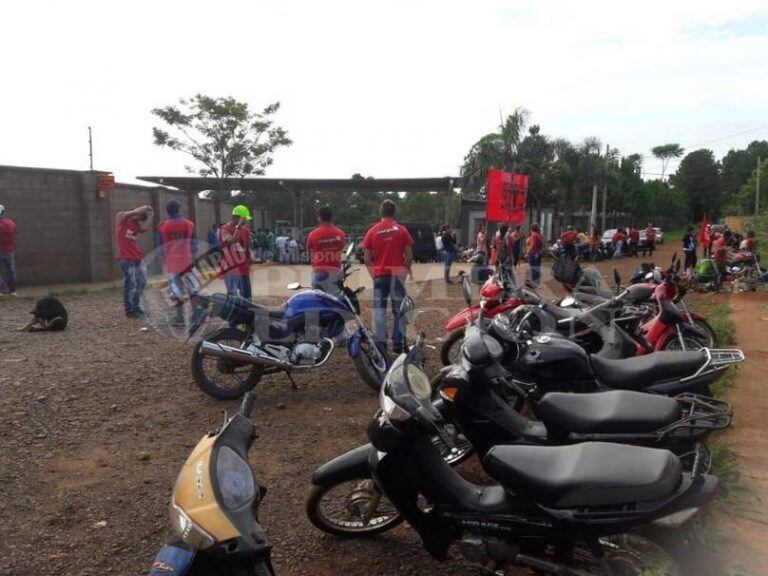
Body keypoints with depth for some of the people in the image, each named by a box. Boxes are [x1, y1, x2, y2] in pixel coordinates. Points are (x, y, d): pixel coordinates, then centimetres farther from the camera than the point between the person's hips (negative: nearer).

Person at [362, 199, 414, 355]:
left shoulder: (372, 231, 1)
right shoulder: (402, 230, -1)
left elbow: (366, 258, 0)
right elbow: (409, 255, -2)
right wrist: (407, 269, 16)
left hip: (380, 275, 0)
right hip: (398, 274, 0)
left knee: (380, 310, 5)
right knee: (399, 310, 7)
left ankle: (381, 343, 4)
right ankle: (398, 343, 8)